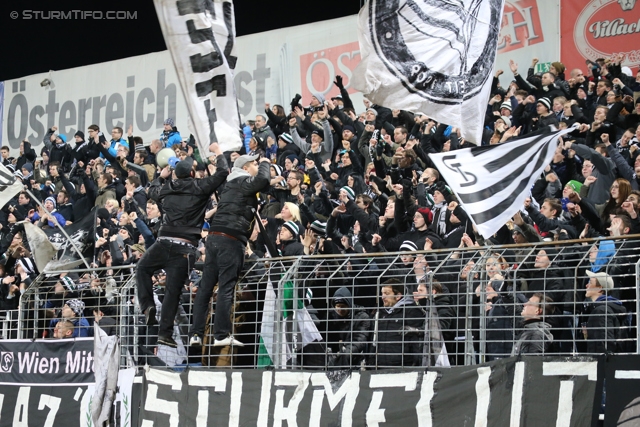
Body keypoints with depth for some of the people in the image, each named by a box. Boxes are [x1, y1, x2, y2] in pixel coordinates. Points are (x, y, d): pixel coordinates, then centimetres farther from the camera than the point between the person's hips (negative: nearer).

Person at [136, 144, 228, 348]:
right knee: (173, 290, -1)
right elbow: (222, 173, 0)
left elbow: (152, 191, 34)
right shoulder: (199, 188, -1)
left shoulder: (167, 188, 11)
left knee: (142, 268, 27)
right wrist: (218, 153, 15)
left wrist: (161, 176, 49)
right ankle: (165, 333, -2)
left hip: (164, 242, 2)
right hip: (185, 248, -2)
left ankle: (147, 305, 8)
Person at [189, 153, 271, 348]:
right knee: (226, 287, -10)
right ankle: (222, 335, -13)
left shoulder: (231, 185, 24)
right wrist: (265, 164, -1)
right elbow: (263, 180, -20)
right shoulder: (244, 182, -2)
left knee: (206, 286, 4)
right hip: (231, 239, -9)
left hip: (214, 236, 9)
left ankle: (196, 334, 2)